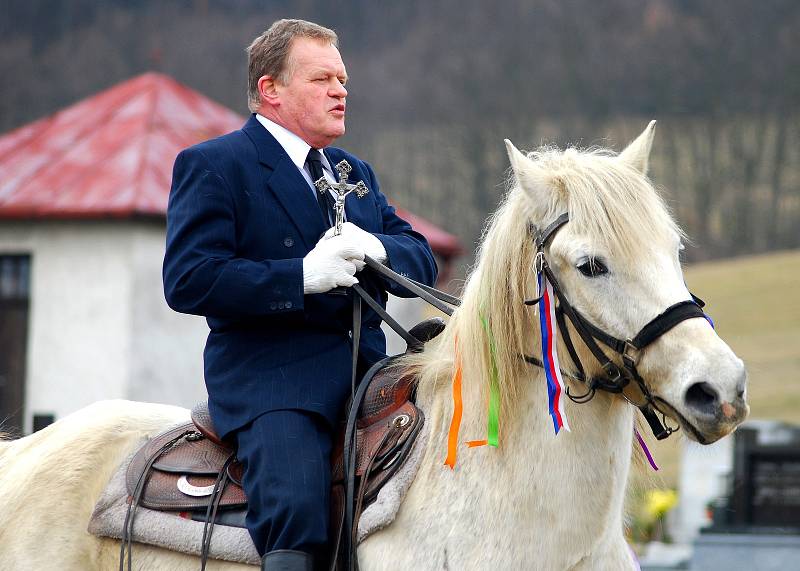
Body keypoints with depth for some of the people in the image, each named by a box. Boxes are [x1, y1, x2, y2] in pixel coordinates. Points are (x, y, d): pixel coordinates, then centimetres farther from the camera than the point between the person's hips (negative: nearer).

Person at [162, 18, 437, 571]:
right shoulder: (211, 166, 1)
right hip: (270, 379, -7)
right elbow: (188, 280, -11)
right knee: (296, 509, -29)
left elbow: (422, 261, 17)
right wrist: (302, 275, -18)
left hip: (366, 372, 7)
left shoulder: (355, 173, 24)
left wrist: (375, 250, -7)